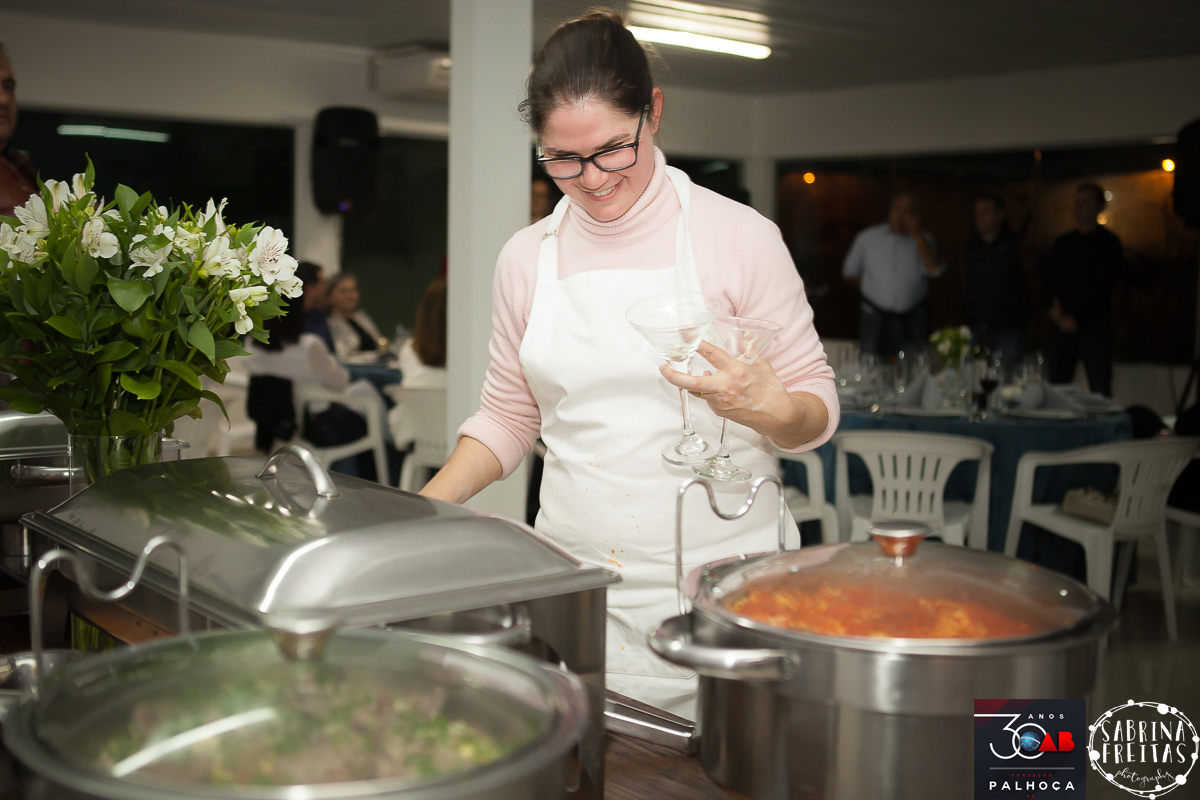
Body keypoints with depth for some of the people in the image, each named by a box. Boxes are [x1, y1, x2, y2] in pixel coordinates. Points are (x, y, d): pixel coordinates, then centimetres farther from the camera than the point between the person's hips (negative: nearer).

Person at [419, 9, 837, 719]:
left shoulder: (739, 236, -4)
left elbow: (816, 407, 1)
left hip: (714, 575, -3)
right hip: (572, 576, 3)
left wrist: (769, 410, -21)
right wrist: (424, 509, 4)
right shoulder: (528, 257, 7)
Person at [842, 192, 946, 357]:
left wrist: (917, 234, -13)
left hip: (912, 319, 0)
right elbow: (849, 272, 14)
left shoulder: (922, 239, 6)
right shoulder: (867, 238, 6)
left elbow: (935, 269, -12)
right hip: (875, 318, 0)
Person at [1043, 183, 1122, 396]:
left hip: (1093, 325, -5)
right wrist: (1053, 308, -5)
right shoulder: (1063, 243, 18)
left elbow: (1102, 287, -6)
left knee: (1100, 390, -8)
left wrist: (1074, 316, -10)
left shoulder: (1108, 242, 2)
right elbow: (1050, 280, 14)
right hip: (1062, 324, 5)